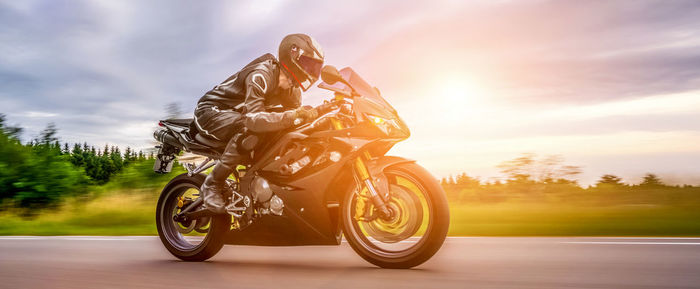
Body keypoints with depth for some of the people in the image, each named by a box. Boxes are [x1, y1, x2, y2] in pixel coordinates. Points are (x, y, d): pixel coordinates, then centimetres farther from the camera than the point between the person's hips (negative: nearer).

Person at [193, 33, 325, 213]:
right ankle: (213, 184, -25)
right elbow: (254, 118, -43)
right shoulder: (260, 75, -31)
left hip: (236, 113, 9)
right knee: (249, 129, -38)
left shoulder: (291, 90, -2)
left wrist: (314, 114, -21)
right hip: (211, 110, -8)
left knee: (283, 133, -5)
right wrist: (294, 116, -52)